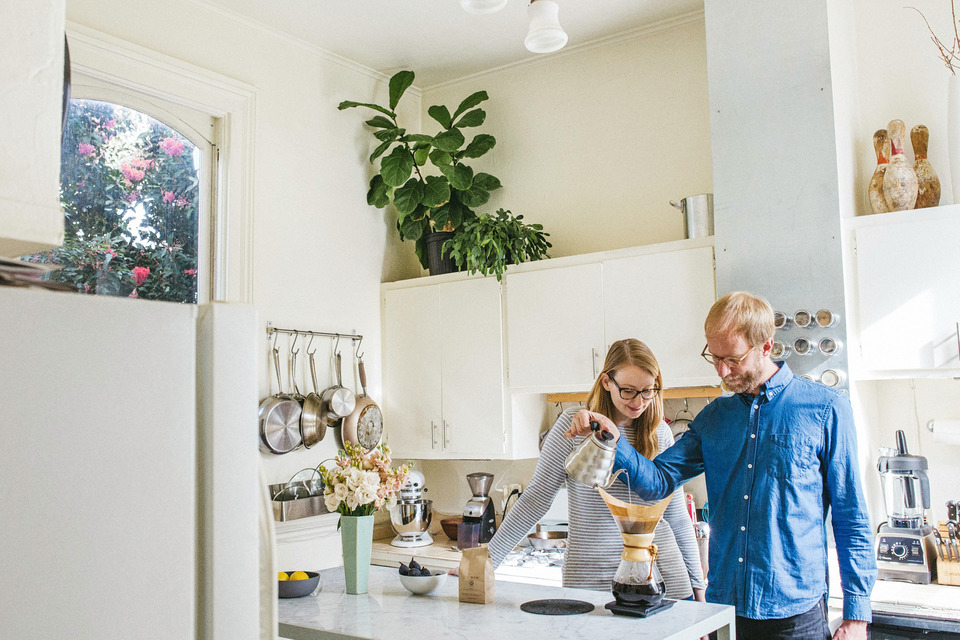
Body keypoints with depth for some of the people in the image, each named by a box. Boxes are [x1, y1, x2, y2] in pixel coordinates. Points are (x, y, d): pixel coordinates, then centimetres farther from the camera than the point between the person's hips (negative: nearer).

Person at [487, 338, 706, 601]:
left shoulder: (660, 432, 5)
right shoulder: (573, 425, -5)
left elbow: (677, 515, 13)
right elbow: (536, 499, -3)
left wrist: (697, 582, 13)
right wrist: (487, 558, -5)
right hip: (592, 577, -3)